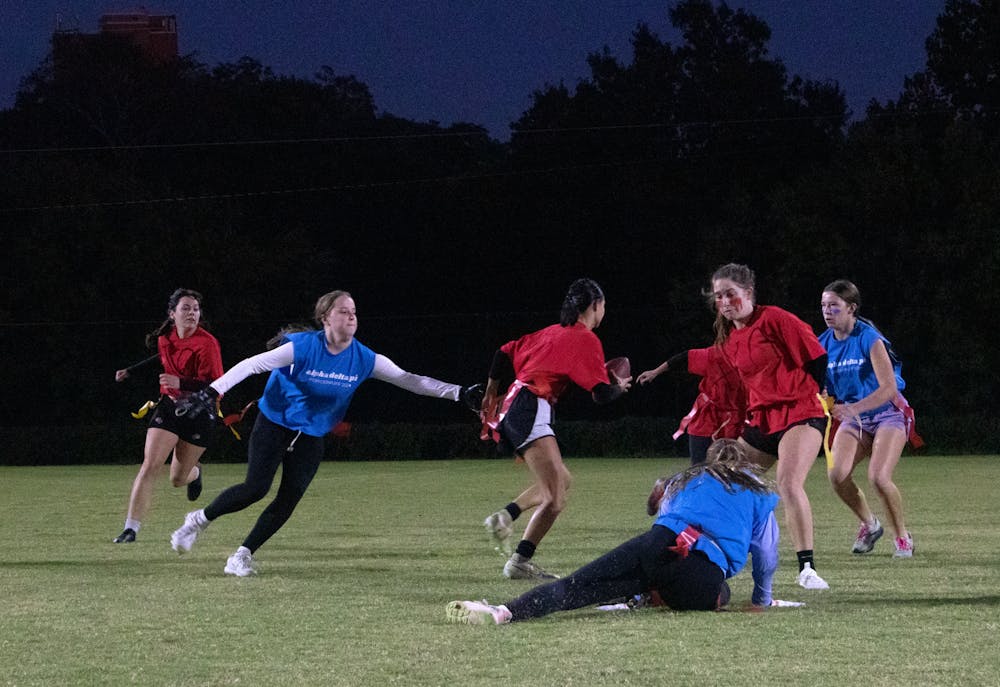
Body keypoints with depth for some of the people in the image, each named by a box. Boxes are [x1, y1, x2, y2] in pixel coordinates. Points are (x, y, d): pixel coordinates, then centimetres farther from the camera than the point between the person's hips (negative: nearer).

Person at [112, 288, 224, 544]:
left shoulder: (207, 344, -20)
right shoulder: (166, 338, -3)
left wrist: (180, 383, -39)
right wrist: (131, 371, 24)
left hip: (199, 414, -3)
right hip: (169, 406, 3)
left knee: (178, 479, 9)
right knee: (150, 466, -15)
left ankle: (195, 471, 49)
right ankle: (131, 528, -13)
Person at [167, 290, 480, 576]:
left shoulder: (364, 359, -10)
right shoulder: (303, 347, -21)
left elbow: (408, 379, -4)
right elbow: (252, 365, -21)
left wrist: (459, 393, -11)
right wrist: (211, 393, -30)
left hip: (311, 435, 4)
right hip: (275, 423, -4)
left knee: (289, 499, -7)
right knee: (256, 487, -16)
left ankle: (242, 556, 6)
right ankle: (199, 520, 9)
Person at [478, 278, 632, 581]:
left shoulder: (552, 332, 22)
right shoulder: (587, 339, -2)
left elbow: (504, 353, 25)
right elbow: (602, 394, -7)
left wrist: (491, 395, 35)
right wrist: (620, 387, 15)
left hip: (511, 409, 10)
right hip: (530, 411, -10)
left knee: (562, 479, 19)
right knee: (555, 498, -13)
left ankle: (505, 516, 5)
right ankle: (519, 563, -15)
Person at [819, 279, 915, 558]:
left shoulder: (869, 339, -19)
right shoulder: (823, 344, -1)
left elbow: (889, 388, -25)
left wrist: (854, 409, -37)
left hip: (887, 413, -5)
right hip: (853, 418, 5)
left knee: (878, 477, -23)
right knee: (837, 474, -17)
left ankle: (903, 536, -1)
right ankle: (869, 524, 8)